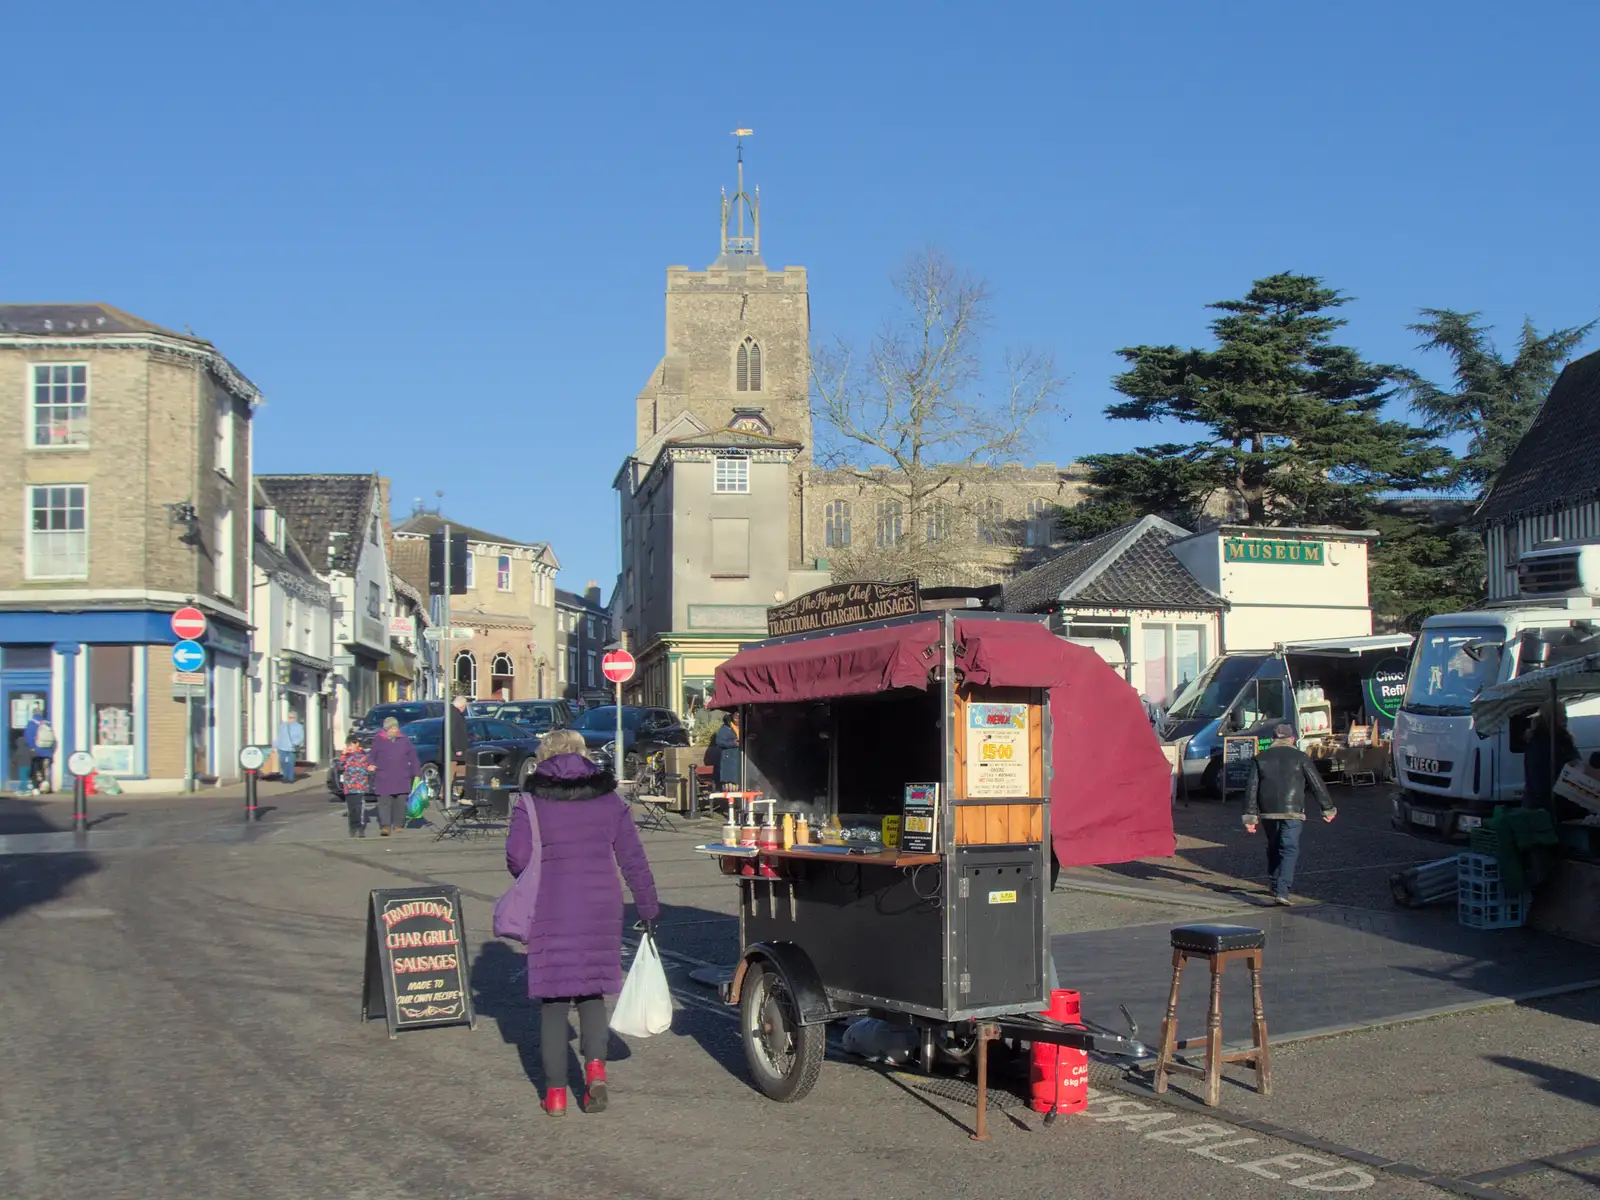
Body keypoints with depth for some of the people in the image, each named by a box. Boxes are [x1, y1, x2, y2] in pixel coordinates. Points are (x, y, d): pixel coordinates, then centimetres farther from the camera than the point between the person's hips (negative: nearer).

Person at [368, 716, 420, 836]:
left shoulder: (404, 740, 9)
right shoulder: (378, 741, 5)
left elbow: (413, 757, 11)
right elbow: (371, 756, 10)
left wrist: (416, 774, 9)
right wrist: (371, 765, -10)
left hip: (402, 779, 2)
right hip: (383, 779, -2)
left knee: (400, 802, 5)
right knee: (384, 802, -9)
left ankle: (398, 825, 17)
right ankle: (385, 826, -12)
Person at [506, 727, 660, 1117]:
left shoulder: (533, 804, -3)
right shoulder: (609, 800, 5)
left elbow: (517, 859, -12)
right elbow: (633, 859, 4)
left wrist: (547, 863, 11)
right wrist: (648, 907, 11)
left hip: (551, 912, -2)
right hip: (601, 910, 2)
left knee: (553, 999, 7)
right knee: (591, 990, 16)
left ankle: (556, 1092, 8)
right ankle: (595, 1065, -6)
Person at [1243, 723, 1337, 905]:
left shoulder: (1260, 758, 10)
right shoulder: (1300, 757, 3)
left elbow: (1251, 789, 4)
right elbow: (1317, 783, 3)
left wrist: (1250, 816, 3)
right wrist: (1328, 808, 11)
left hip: (1268, 812, 3)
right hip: (1293, 811, -3)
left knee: (1273, 848, 19)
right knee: (1289, 850, -6)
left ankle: (1276, 886, 28)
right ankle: (1281, 891, -20)